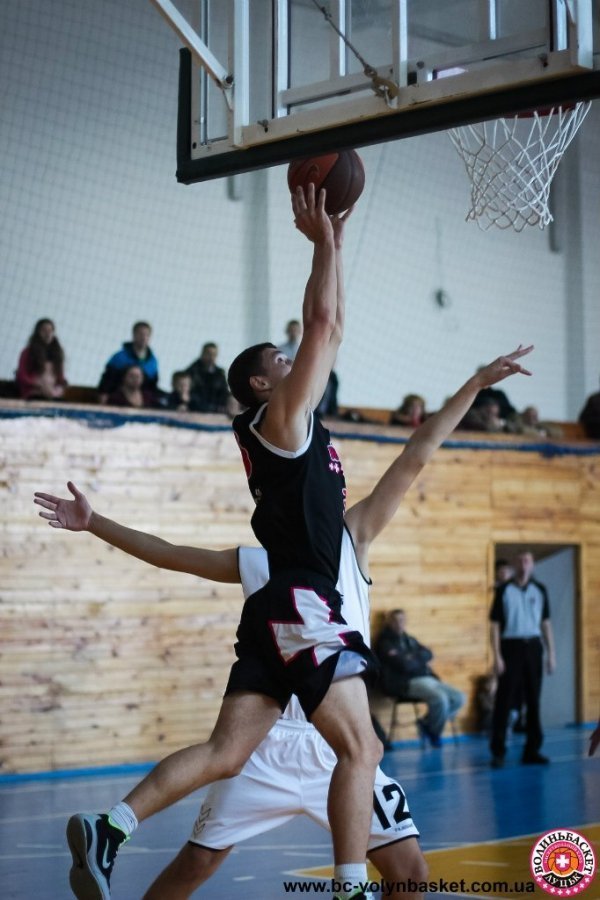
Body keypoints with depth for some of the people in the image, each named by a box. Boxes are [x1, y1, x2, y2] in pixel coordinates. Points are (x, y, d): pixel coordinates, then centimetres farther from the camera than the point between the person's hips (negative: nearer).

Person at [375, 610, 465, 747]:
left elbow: (428, 654, 11)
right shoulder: (386, 643, -2)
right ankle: (434, 732, -6)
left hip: (428, 679, 8)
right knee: (440, 698, -31)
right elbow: (404, 665, -15)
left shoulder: (409, 639, 24)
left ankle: (427, 723, 3)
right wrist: (420, 660, 3)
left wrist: (413, 657, -8)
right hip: (406, 683, -8)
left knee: (459, 698, -6)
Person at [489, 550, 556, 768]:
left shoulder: (539, 590, 8)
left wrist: (551, 653, 7)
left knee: (533, 700, 6)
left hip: (533, 646, 3)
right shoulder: (504, 590, -2)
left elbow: (546, 623, 12)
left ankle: (532, 750, 14)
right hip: (511, 646, -3)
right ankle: (498, 752, 1)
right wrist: (497, 656, -9)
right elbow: (495, 625, -2)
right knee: (504, 700, -4)